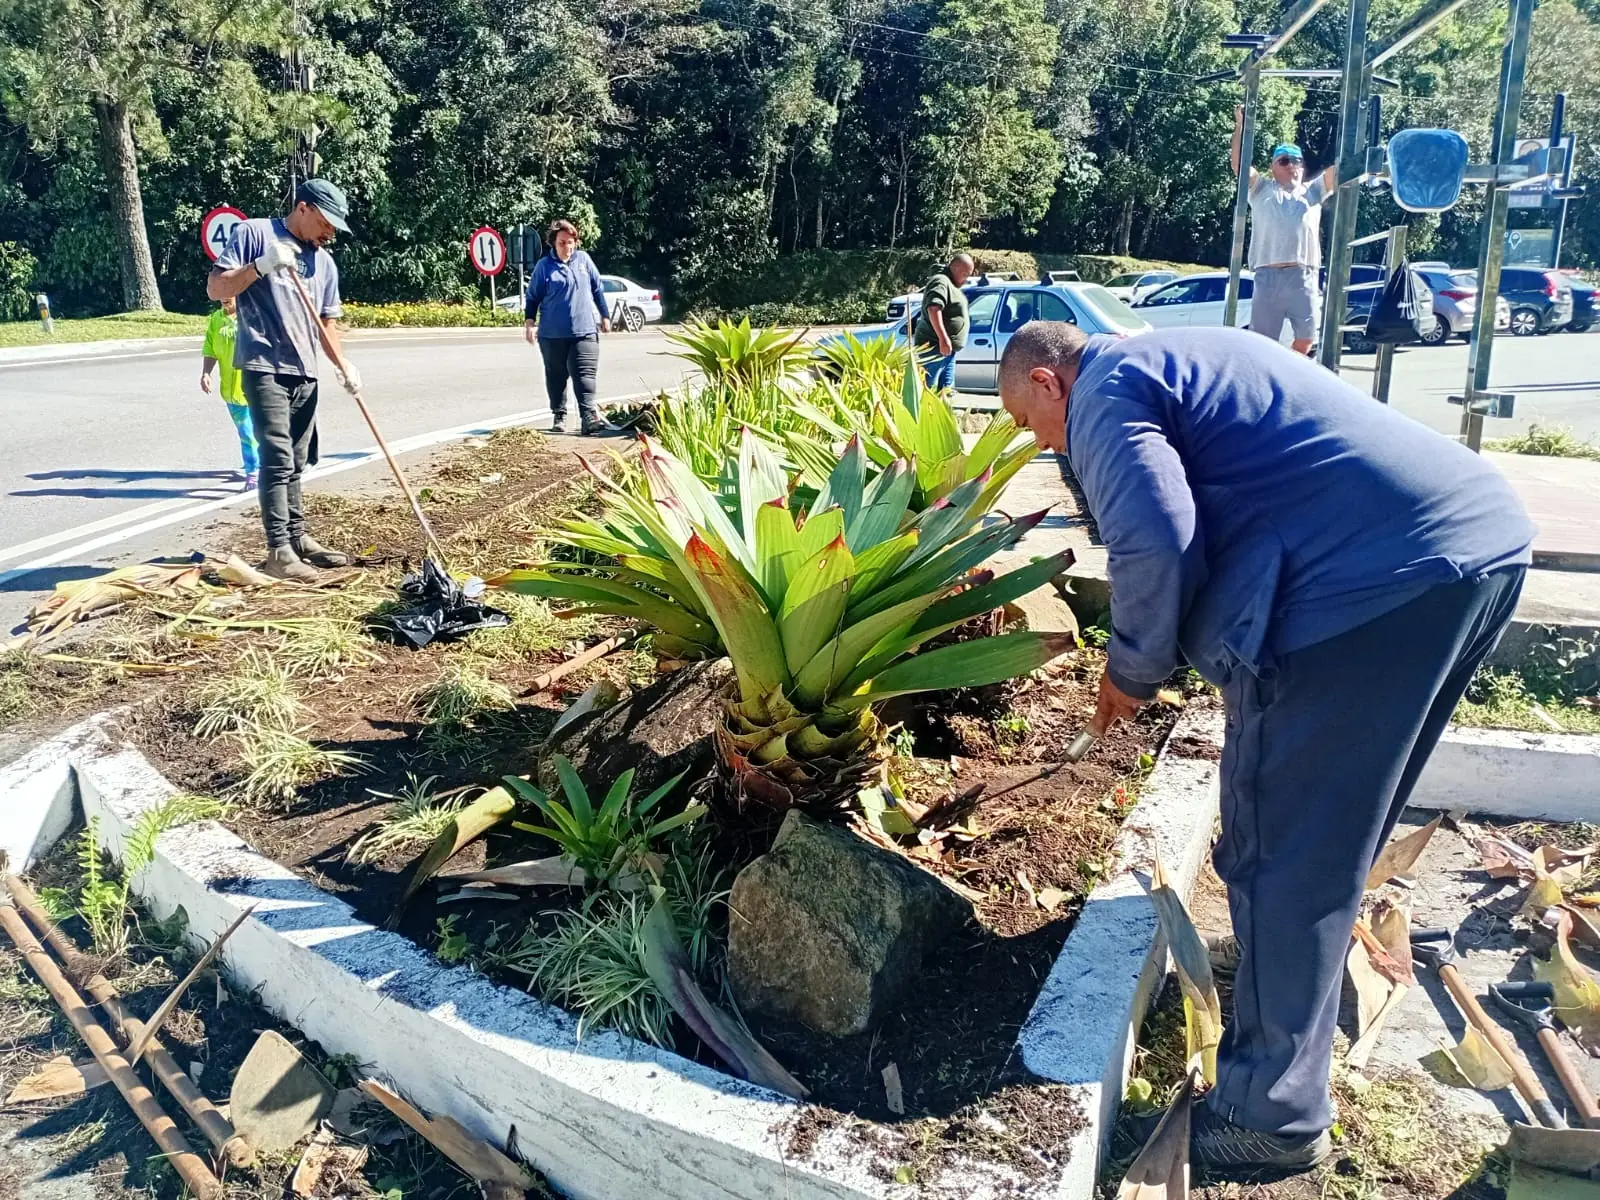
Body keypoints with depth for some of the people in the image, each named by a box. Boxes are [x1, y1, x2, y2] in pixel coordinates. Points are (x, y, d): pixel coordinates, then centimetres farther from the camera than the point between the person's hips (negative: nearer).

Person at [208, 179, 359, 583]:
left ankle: (297, 537, 19)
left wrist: (342, 364, 7)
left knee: (296, 463, 12)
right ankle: (278, 550, -11)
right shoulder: (255, 233, 0)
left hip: (304, 373, 6)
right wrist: (262, 265, -17)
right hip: (264, 367, -6)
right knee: (277, 459, -12)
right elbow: (215, 288, -4)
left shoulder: (324, 261, 17)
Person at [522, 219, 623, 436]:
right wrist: (529, 322, -2)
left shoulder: (584, 260, 6)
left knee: (585, 375, -9)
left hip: (584, 331, 0)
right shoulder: (544, 266, 0)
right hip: (552, 334, 0)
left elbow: (597, 290, 13)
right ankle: (559, 416, 22)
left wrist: (604, 316, 14)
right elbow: (533, 296, 4)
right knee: (556, 377, 9)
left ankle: (590, 419, -15)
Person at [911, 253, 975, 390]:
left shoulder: (951, 285, 21)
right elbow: (933, 309, -27)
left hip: (947, 350, 11)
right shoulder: (941, 282, -12)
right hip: (934, 347, -11)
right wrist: (943, 339, -33)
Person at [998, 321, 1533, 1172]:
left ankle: (1273, 1115, 13)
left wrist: (1134, 669, -3)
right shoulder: (1183, 357, 28)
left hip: (1375, 577, -10)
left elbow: (1154, 539, -20)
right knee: (1332, 829, 25)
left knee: (1283, 852, 1)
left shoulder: (1105, 389, -2)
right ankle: (1299, 987, 44)